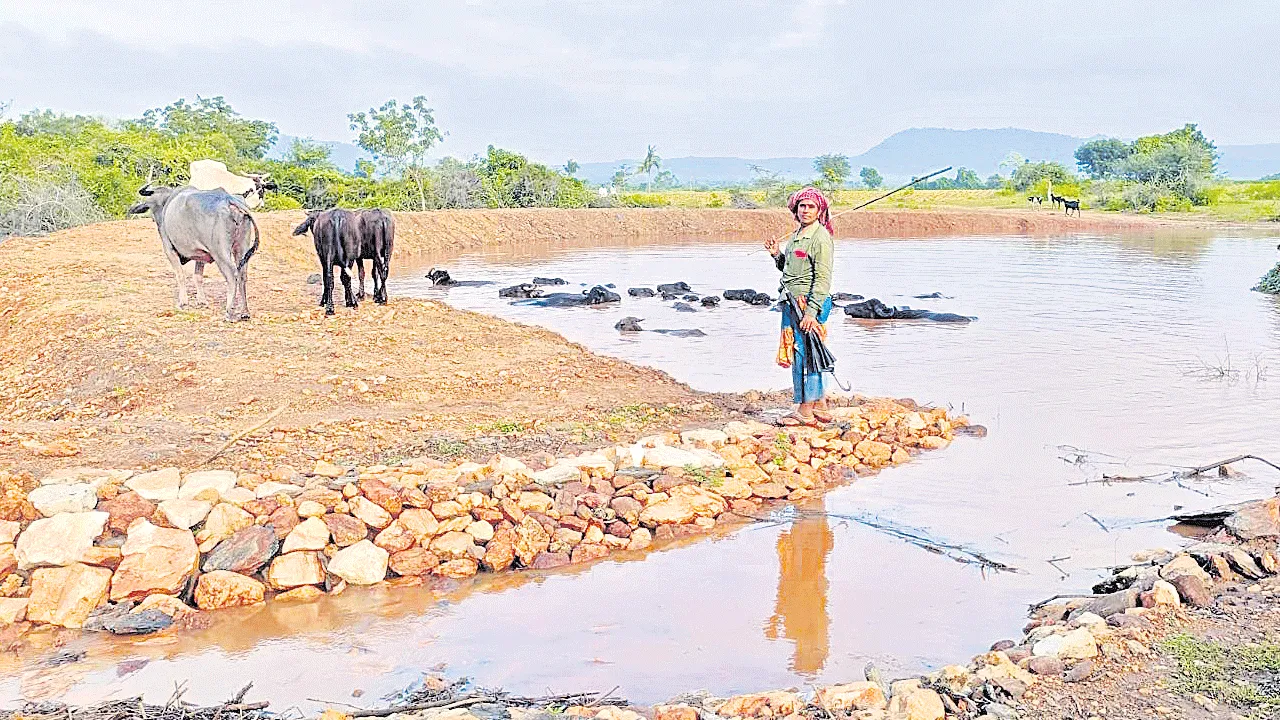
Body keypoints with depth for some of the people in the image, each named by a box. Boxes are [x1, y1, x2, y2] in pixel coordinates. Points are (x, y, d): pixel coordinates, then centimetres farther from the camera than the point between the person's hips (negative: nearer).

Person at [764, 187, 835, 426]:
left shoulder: (820, 237, -12)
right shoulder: (797, 235, 16)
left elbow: (823, 279, -17)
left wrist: (811, 312, -22)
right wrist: (777, 254, 8)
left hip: (810, 303, -9)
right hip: (793, 303, 9)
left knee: (803, 354, -5)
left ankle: (805, 411, 3)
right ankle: (820, 407, 22)